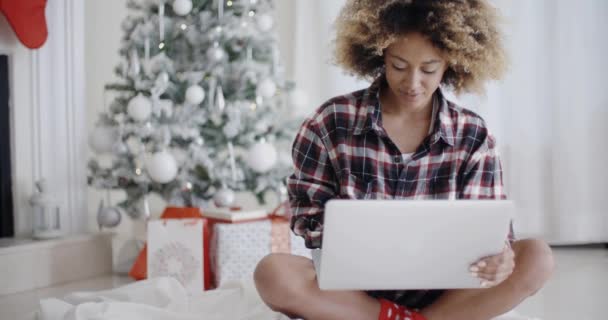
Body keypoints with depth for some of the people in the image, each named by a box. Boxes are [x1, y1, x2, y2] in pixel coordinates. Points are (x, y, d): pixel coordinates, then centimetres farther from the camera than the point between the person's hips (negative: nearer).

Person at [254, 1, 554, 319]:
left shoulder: (473, 136, 0)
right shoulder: (331, 122, -5)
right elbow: (309, 214, -2)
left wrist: (498, 257, -25)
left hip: (439, 289, 2)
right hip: (356, 287, -1)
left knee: (536, 258, -22)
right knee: (273, 273, -30)